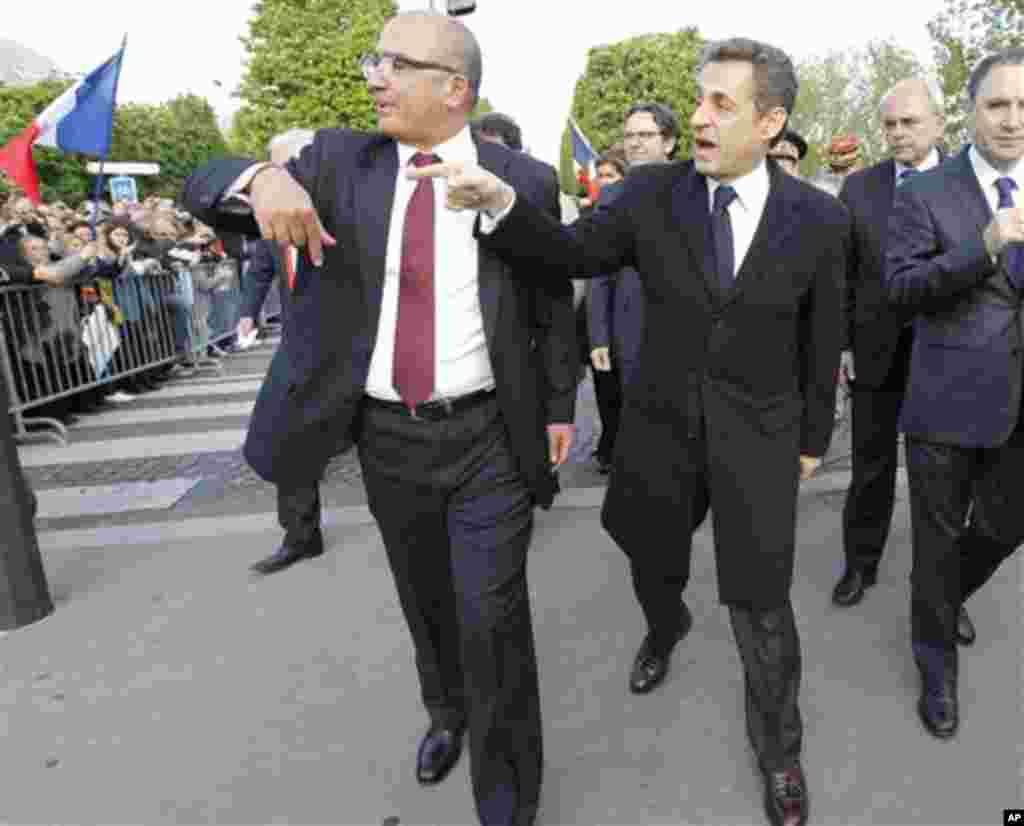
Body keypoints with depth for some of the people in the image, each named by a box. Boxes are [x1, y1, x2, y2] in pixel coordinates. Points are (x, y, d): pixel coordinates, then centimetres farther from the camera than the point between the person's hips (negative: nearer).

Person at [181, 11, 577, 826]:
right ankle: (447, 711, 51)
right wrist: (265, 177, -27)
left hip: (489, 436, -2)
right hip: (387, 434, 3)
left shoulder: (524, 180, -4)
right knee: (426, 600, 21)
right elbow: (202, 189, -5)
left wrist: (560, 408, 5)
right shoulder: (343, 161, 0)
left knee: (492, 620, -2)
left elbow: (553, 308, 4)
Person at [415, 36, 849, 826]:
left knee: (761, 606, 3)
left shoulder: (819, 218, -8)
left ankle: (778, 746, 31)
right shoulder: (652, 192, -7)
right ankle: (666, 628, 58)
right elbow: (571, 254, -11)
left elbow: (823, 340, 1)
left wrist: (814, 438, 8)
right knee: (653, 567, 21)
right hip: (661, 425, 2)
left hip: (758, 436, -1)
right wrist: (498, 200, -29)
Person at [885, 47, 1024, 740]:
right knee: (939, 536, 9)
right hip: (949, 395, -4)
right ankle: (938, 662, 29)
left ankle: (949, 596, 48)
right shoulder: (925, 194, -5)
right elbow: (901, 287, -14)